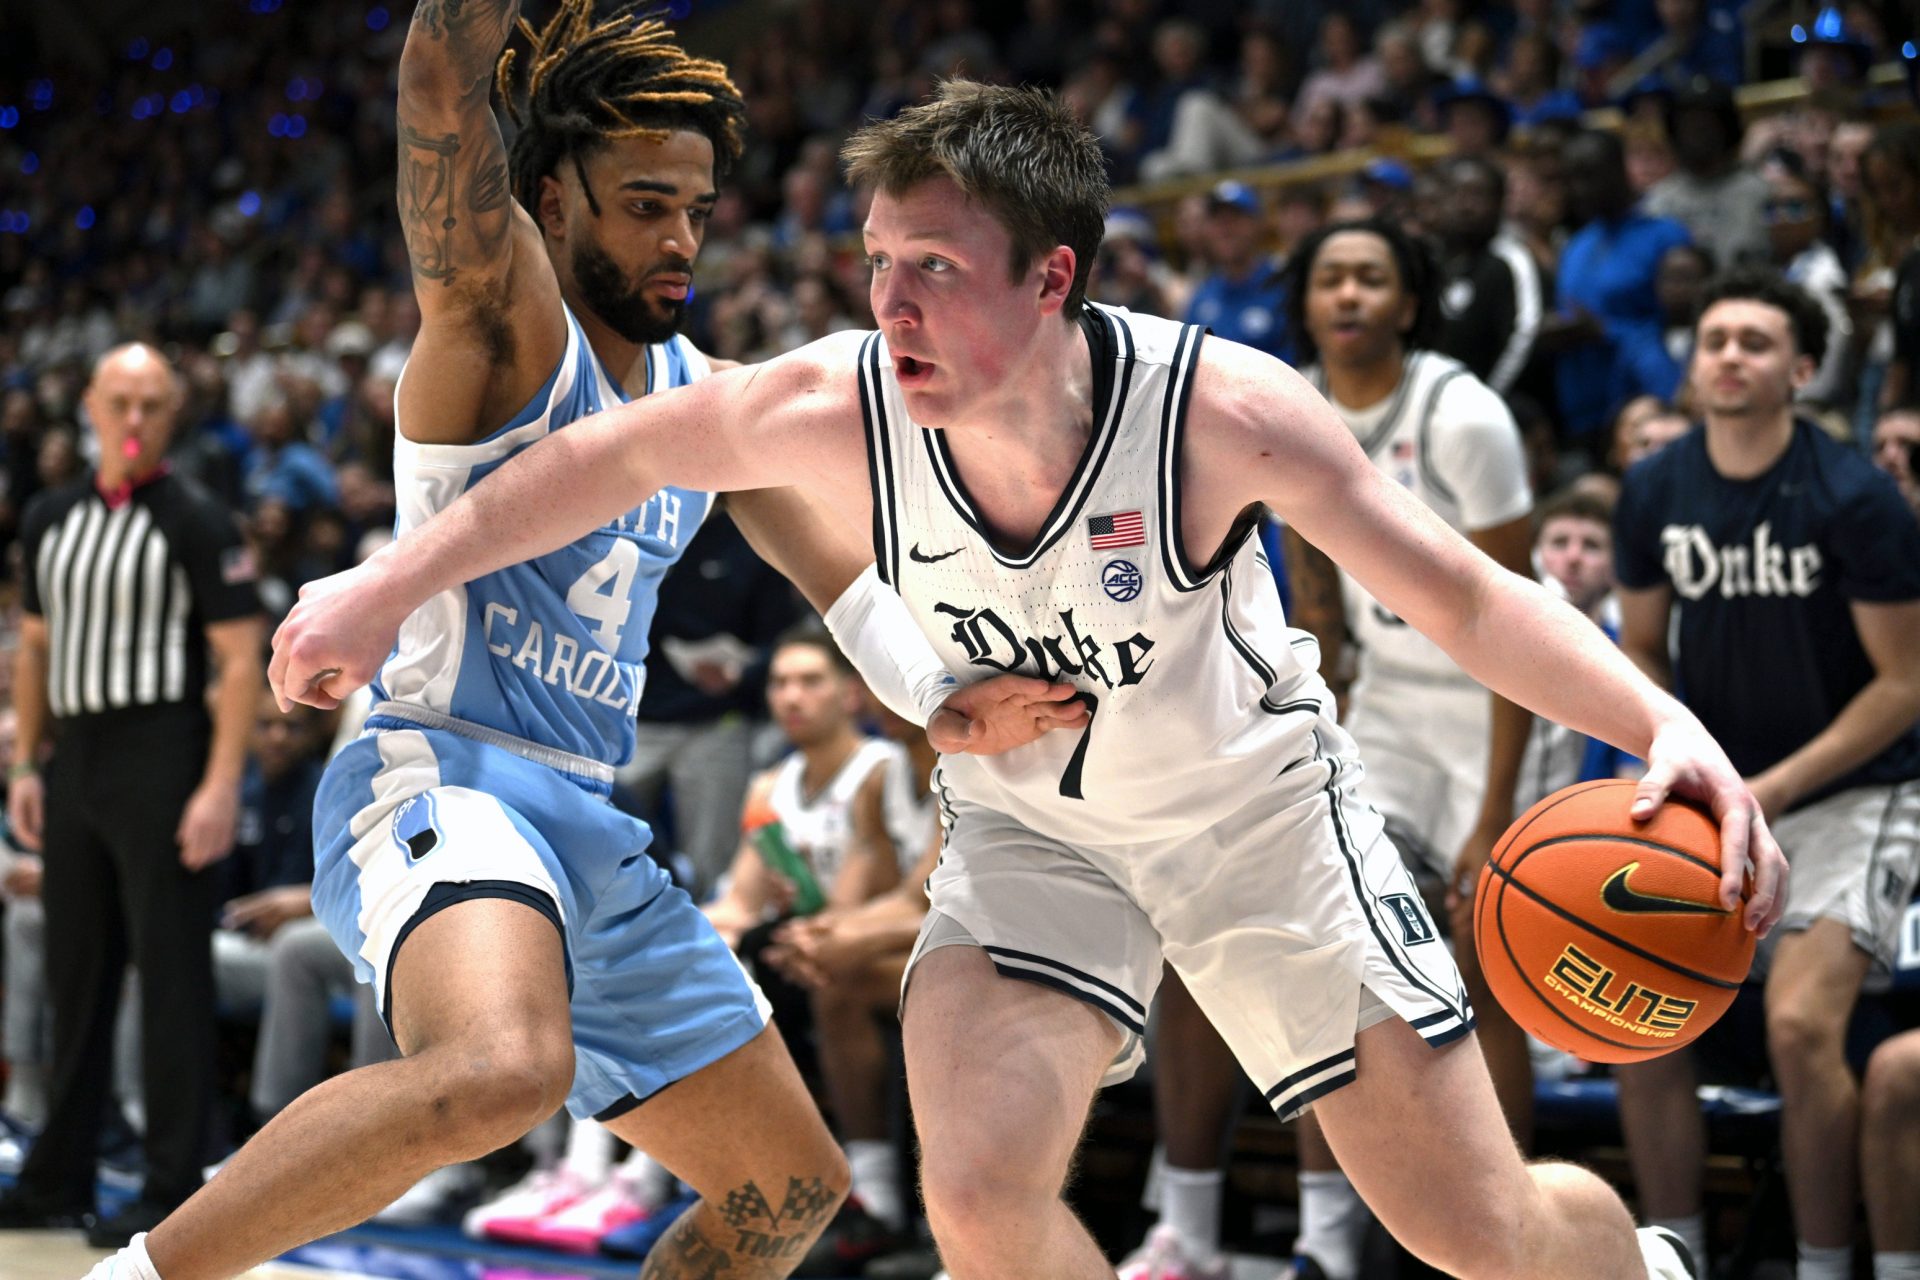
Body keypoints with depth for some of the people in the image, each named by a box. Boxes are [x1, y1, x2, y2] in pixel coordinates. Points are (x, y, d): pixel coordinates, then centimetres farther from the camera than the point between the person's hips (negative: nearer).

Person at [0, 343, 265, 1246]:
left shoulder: (196, 522, -5)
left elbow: (239, 659, -10)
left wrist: (221, 786, -18)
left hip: (162, 756, -6)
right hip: (75, 758, 7)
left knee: (172, 974, -5)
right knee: (75, 974, 12)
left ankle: (173, 1193, -1)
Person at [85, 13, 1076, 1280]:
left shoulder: (706, 398, 17)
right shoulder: (505, 318, -6)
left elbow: (844, 573, 19)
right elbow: (448, 80, -23)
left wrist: (949, 692, 0)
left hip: (592, 835, 9)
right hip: (439, 780, -9)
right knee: (505, 1068, -40)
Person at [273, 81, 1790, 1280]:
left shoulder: (1223, 411, -31)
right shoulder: (839, 408, -25)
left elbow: (1467, 596, -23)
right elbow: (615, 454, -6)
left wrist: (1669, 728, -38)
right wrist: (383, 590, -2)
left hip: (1261, 808, -1)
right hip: (1027, 828, 2)